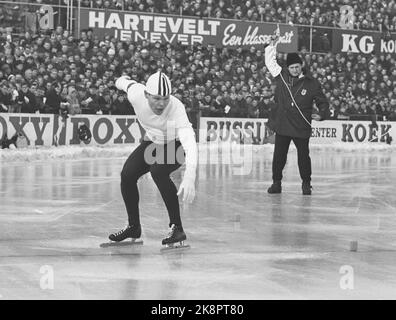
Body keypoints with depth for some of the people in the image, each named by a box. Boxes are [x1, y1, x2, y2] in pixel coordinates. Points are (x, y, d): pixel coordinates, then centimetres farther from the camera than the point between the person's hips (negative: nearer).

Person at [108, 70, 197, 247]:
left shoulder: (176, 109, -39)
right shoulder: (136, 94, -27)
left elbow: (190, 143, -51)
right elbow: (127, 83, -1)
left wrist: (189, 177, -66)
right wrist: (122, 80, 25)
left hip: (176, 145, -5)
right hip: (152, 141, 5)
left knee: (157, 171, -31)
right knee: (127, 175, -10)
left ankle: (177, 228, -23)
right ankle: (134, 227, 12)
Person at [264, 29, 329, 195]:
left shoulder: (312, 83, 0)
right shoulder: (281, 77, 5)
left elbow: (323, 102, 7)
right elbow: (269, 60, 9)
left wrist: (321, 115, -11)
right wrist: (274, 43, -1)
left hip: (302, 127, -2)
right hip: (282, 125, 2)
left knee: (303, 156, 3)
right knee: (279, 155, 5)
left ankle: (306, 184, 17)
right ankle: (276, 183, 15)